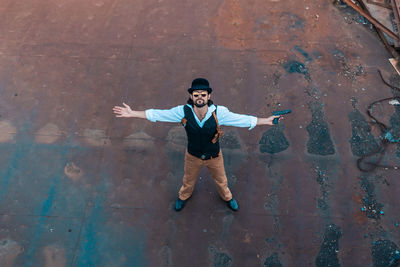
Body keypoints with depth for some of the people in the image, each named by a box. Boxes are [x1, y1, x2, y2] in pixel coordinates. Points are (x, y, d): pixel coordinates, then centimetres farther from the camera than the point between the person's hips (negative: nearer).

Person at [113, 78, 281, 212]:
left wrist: (266, 121, -19)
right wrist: (132, 113, -18)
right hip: (193, 156, 1)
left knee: (221, 180, 27)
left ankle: (227, 197, 62)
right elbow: (158, 114, -18)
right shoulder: (183, 112, -26)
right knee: (188, 180, 29)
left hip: (214, 157, 0)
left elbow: (241, 119, -19)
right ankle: (184, 196, 66)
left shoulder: (219, 112, -27)